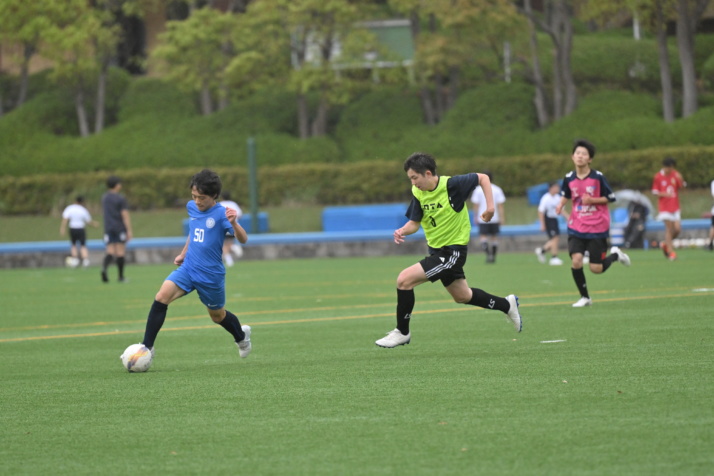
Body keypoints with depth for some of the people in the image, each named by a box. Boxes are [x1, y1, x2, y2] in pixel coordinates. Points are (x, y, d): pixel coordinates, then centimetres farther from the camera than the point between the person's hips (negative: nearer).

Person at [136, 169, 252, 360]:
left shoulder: (221, 214, -16)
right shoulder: (192, 207, 3)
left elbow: (243, 239, -26)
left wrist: (233, 223, -44)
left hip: (211, 275, -4)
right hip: (188, 269, 4)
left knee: (217, 315, 16)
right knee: (161, 297, -18)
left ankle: (241, 336, 49)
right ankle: (147, 347, -15)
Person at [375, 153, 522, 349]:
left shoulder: (452, 185, -20)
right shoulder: (418, 193, -3)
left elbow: (483, 178, -7)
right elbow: (414, 223, 2)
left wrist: (490, 206, -15)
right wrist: (402, 231, -20)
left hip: (453, 250, -8)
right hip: (437, 250, 8)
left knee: (404, 279, -18)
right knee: (462, 296, 23)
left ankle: (402, 332, -3)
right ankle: (507, 305, 44)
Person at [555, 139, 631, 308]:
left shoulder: (598, 177, -11)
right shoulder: (569, 178, -1)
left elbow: (611, 197, -5)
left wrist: (592, 200, -18)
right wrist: (560, 205, -2)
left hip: (597, 227, -2)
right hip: (576, 227, 2)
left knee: (596, 268, -3)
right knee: (576, 260, -17)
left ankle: (615, 254, 31)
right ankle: (585, 297, 3)